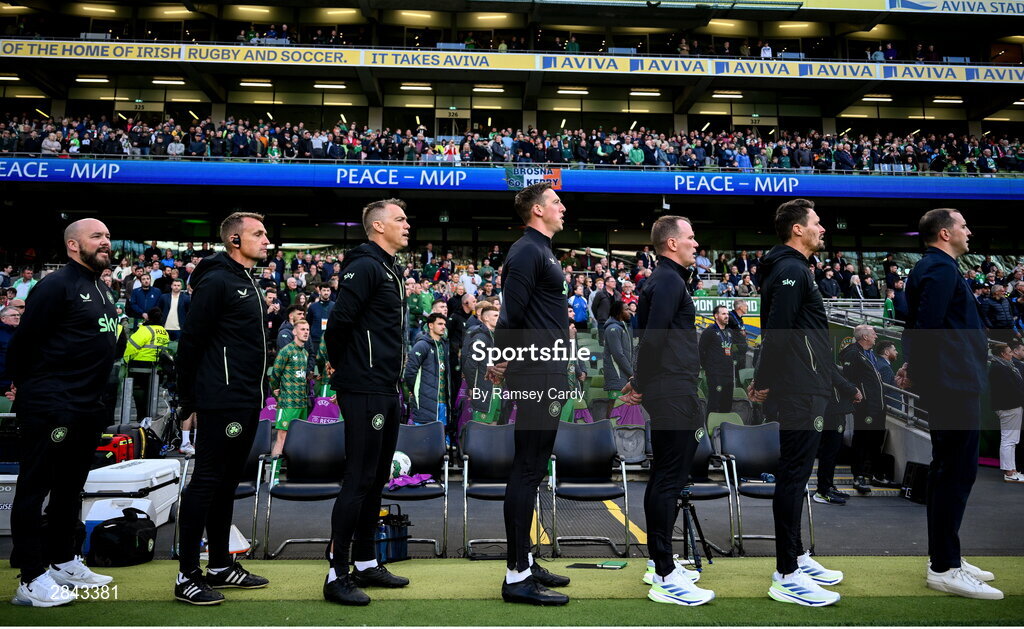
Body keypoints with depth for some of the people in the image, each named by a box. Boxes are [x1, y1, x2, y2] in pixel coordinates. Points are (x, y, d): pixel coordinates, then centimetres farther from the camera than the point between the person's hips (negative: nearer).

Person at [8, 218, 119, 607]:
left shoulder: (100, 290, 15)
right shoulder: (57, 285, -12)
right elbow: (24, 338, -13)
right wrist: (26, 385, -1)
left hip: (88, 407, 9)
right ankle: (32, 580, 6)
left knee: (70, 487, 17)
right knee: (35, 488, 0)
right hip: (49, 407, -9)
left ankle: (63, 562, 29)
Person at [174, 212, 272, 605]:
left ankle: (220, 565, 24)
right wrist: (189, 398, -9)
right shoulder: (216, 281, -12)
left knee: (226, 483, 14)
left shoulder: (248, 284, 17)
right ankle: (187, 575, 7)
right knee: (206, 482, -3)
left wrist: (245, 394, 18)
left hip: (247, 402, 9)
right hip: (222, 402, -9)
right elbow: (190, 341, -13)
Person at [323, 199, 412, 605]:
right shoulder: (364, 267, -13)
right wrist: (341, 366, -6)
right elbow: (339, 321, -20)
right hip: (365, 392, -9)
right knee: (358, 480, -4)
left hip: (388, 391, 9)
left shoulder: (390, 270, 17)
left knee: (377, 479, 14)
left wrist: (394, 378, 14)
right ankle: (337, 574, 8)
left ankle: (366, 563, 26)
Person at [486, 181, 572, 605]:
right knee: (527, 471, -5)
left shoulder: (541, 252, 19)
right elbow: (511, 314, -20)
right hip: (536, 378, -10)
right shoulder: (527, 252, -12)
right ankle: (517, 577, 4)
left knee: (532, 470, 14)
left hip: (548, 375, 10)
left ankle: (525, 562, 25)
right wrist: (500, 363, -11)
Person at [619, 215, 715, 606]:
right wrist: (640, 384, -10)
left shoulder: (663, 279, 20)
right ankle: (665, 578, 0)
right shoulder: (670, 281, -12)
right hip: (674, 394, -10)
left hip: (667, 395, 10)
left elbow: (649, 335, 20)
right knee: (669, 481, -7)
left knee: (662, 478, 14)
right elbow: (653, 337, -20)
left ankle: (658, 563, 25)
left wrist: (639, 382, 19)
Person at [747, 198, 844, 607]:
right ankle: (786, 576, 2)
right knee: (793, 475, -5)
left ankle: (796, 557, 28)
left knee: (796, 474, 16)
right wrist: (765, 383, -16)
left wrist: (765, 380, 19)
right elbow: (777, 331, -22)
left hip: (805, 391, 10)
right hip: (801, 393, -10)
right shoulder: (791, 270, -14)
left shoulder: (792, 269, 19)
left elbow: (777, 331, 19)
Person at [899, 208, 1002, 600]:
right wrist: (917, 370, -12)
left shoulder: (935, 267, 19)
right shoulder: (942, 269, -14)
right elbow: (927, 327, -22)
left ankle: (945, 558, 25)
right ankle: (944, 570, 2)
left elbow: (919, 325, 20)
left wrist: (915, 366, 13)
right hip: (955, 386, -10)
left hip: (951, 387, 10)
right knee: (957, 474, -6)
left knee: (948, 473, 15)